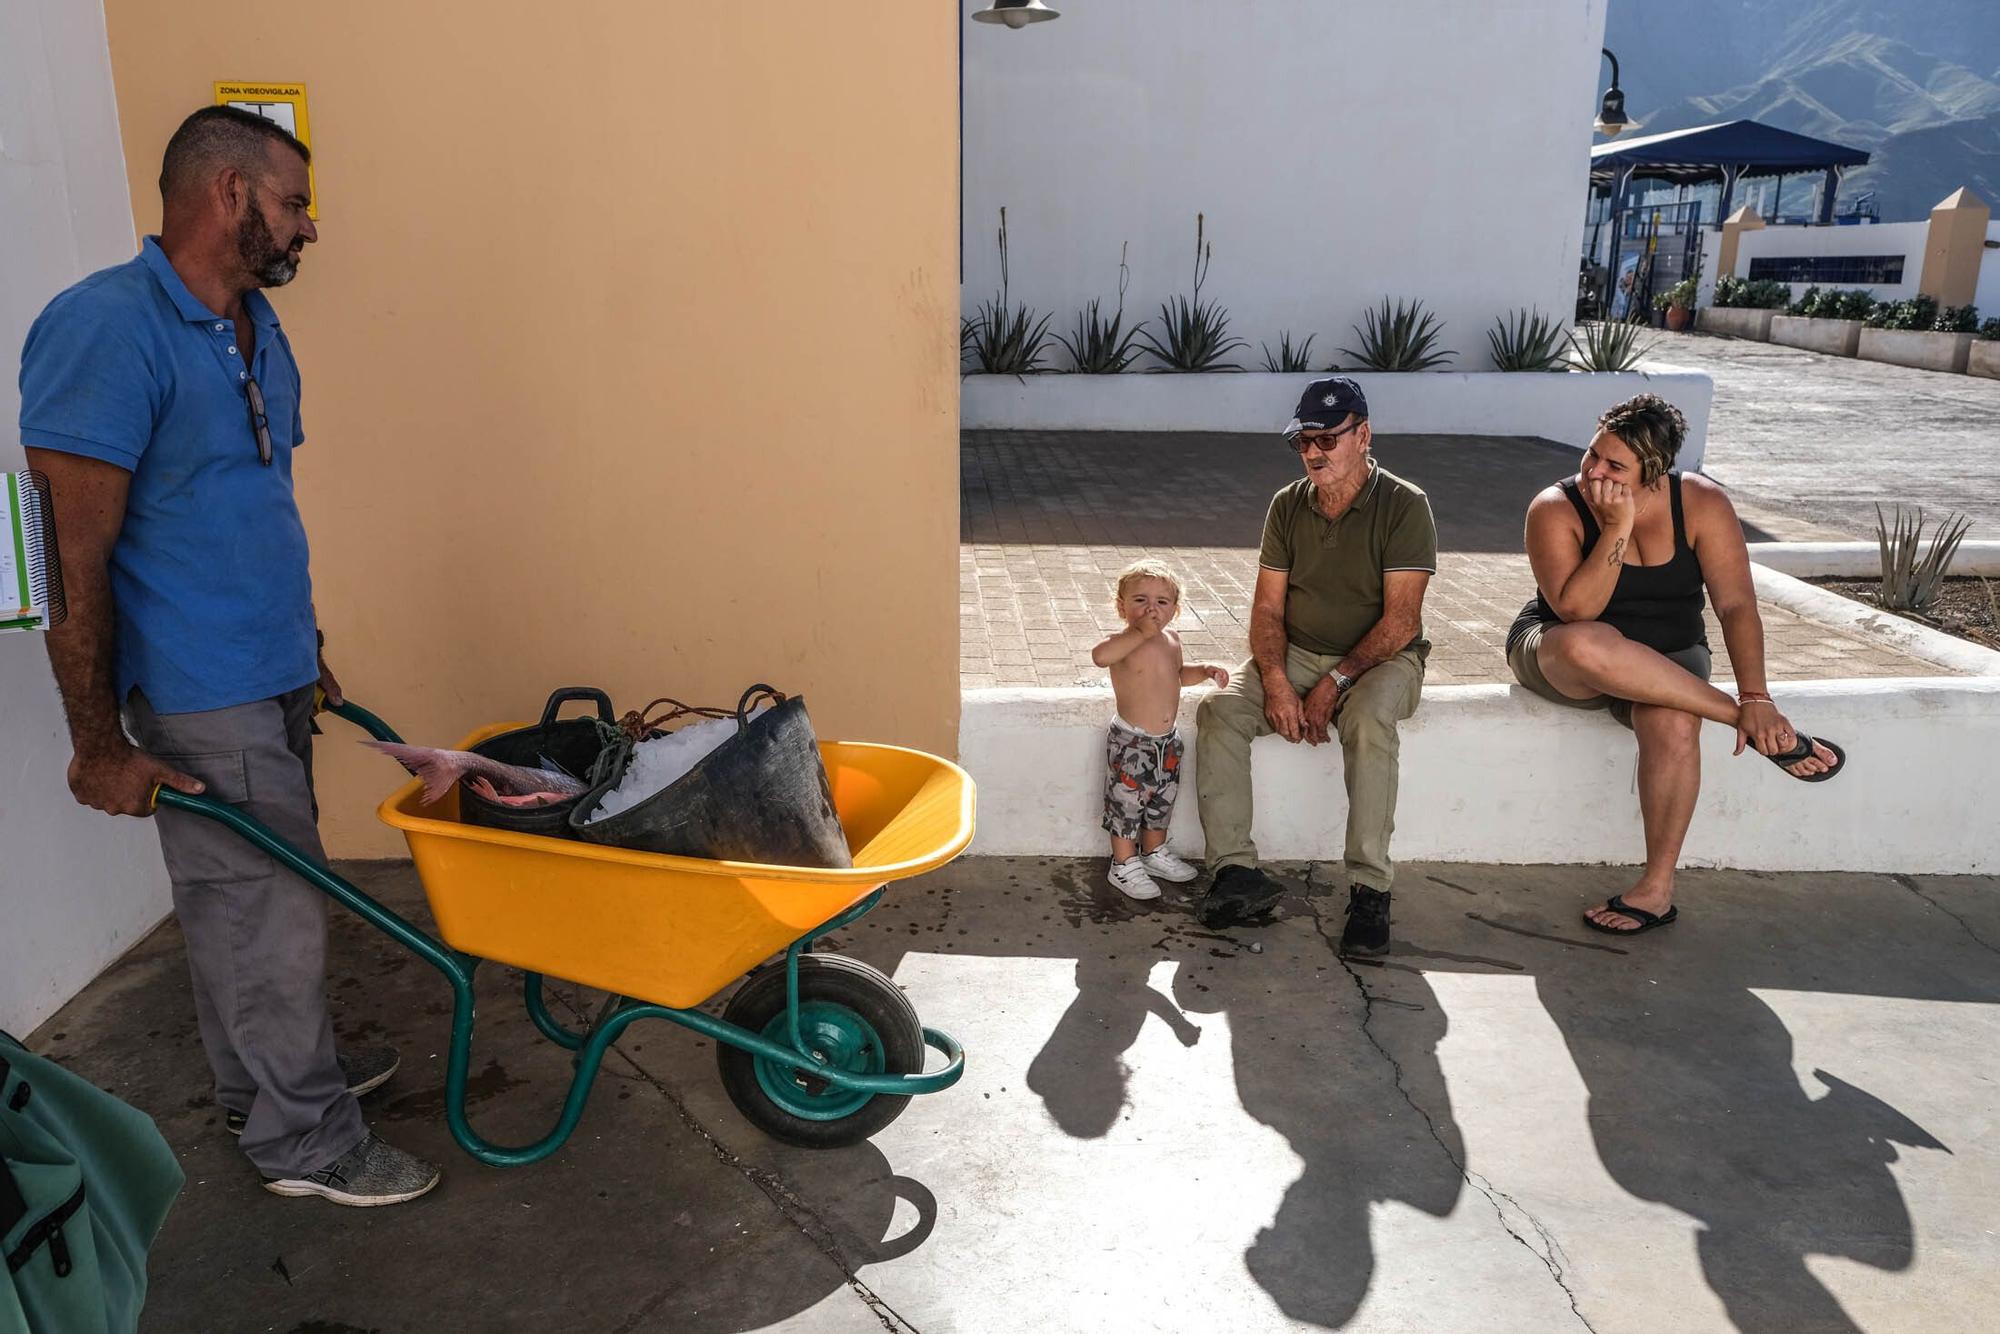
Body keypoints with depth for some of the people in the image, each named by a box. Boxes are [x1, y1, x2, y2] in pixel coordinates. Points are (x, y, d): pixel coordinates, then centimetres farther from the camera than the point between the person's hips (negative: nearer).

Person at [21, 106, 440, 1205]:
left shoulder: (258, 329, 9)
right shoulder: (105, 329, -19)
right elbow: (70, 556, -20)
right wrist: (99, 745, -18)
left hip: (272, 677, 8)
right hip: (200, 701, -8)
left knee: (242, 899, 21)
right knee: (269, 913, 2)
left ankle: (262, 1079, 38)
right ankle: (305, 1141, 19)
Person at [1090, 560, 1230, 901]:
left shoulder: (1171, 640, 4)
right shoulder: (1124, 644, -20)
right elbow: (1100, 656, -45)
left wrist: (1204, 670, 7)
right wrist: (1140, 632, -42)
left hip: (1167, 741, 8)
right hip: (1130, 744, -8)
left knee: (1162, 800, 21)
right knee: (1126, 802, 3)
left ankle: (1155, 852, 40)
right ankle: (1124, 865, 19)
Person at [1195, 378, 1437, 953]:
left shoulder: (1404, 507, -9)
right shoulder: (1288, 506, 6)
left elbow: (1400, 620, -15)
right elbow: (1267, 609, 2)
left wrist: (1335, 683, -22)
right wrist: (1276, 682, -15)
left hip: (1379, 658, -4)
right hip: (1296, 655, 4)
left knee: (1369, 722, -37)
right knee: (1218, 709, -22)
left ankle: (1369, 889, -29)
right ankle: (1235, 871, -21)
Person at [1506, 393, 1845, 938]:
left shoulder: (1702, 502, -8)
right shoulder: (1556, 509, -15)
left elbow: (1736, 603, -14)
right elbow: (1575, 611, -25)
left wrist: (1756, 697, -23)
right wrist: (1616, 530, -30)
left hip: (1665, 661, 1)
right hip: (1556, 656, -1)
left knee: (1674, 724, -36)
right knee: (1588, 644, -40)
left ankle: (1657, 889, -20)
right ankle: (1772, 737, -27)